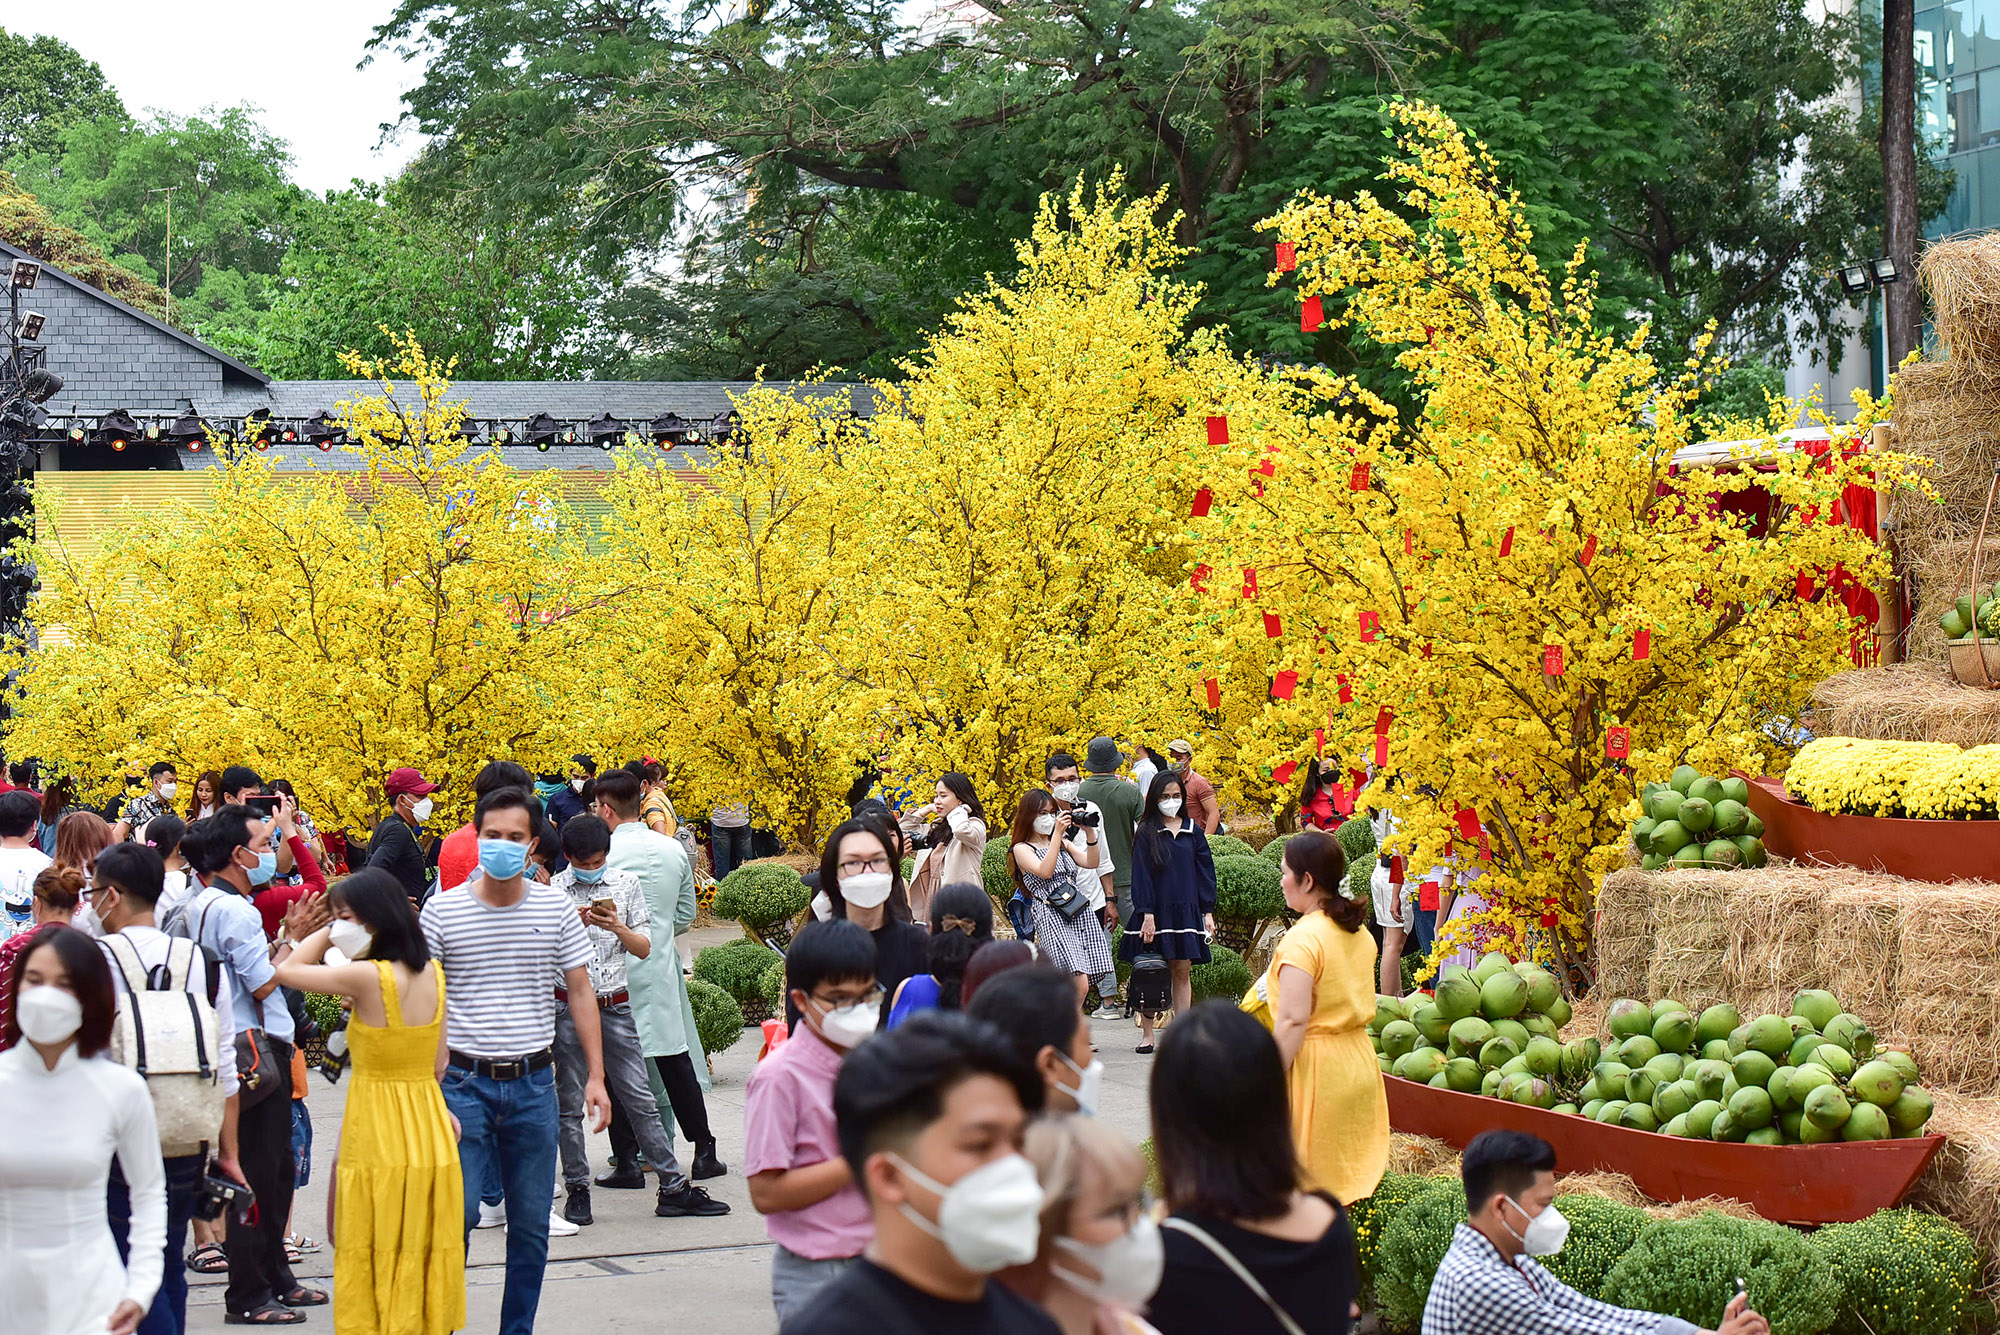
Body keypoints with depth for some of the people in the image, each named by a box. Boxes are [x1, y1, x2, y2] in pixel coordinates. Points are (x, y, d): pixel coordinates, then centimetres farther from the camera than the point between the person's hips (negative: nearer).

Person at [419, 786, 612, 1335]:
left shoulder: (555, 909, 3)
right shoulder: (442, 911, -2)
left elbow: (580, 990, 9)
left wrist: (595, 1076, 4)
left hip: (534, 1084, 2)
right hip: (465, 1083, -2)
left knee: (531, 1224, 7)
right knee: (457, 1212, -9)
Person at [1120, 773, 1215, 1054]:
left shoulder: (1192, 831, 8)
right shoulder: (1146, 833, -1)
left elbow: (1205, 871, 10)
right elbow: (1141, 876, -5)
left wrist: (1207, 912, 4)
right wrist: (1147, 914, -13)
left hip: (1185, 911, 2)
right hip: (1155, 912, -2)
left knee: (1182, 972, 3)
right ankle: (1147, 1034, 6)